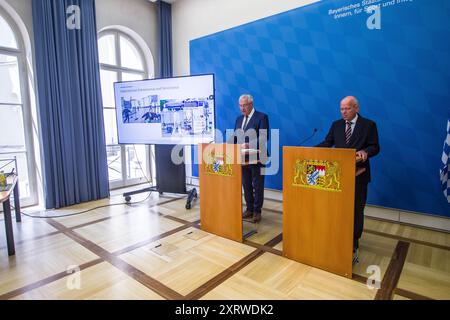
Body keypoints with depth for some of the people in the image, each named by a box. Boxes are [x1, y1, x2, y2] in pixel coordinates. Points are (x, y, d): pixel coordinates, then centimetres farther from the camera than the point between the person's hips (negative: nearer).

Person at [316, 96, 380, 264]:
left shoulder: (369, 125, -2)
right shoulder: (336, 125, 8)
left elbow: (375, 147, -5)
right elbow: (327, 143, 4)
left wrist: (365, 151, -27)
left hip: (358, 173, -3)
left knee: (356, 208, 6)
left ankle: (353, 243, 19)